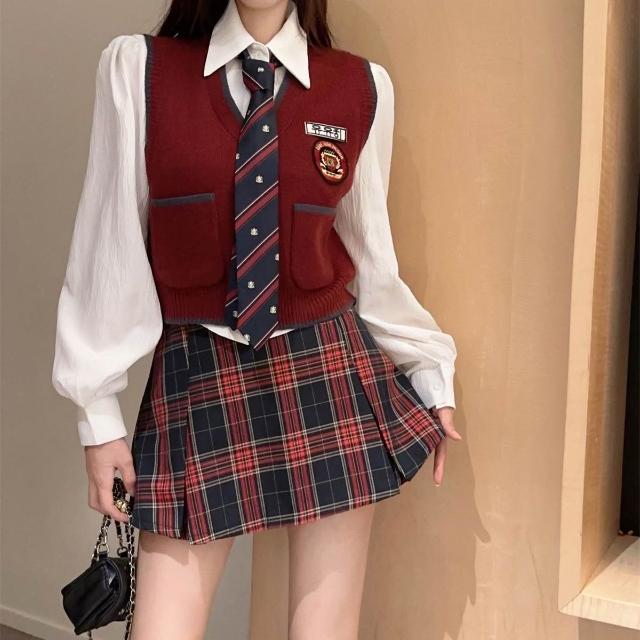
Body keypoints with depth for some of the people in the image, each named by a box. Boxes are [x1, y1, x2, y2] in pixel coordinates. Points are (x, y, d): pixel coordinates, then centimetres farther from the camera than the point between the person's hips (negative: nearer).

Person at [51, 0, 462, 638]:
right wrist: (99, 410, -1)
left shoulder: (362, 87, 2)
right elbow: (111, 246, -2)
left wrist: (431, 375, 13)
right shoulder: (137, 69, -2)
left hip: (328, 370, 2)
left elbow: (369, 254, 11)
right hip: (196, 376, -1)